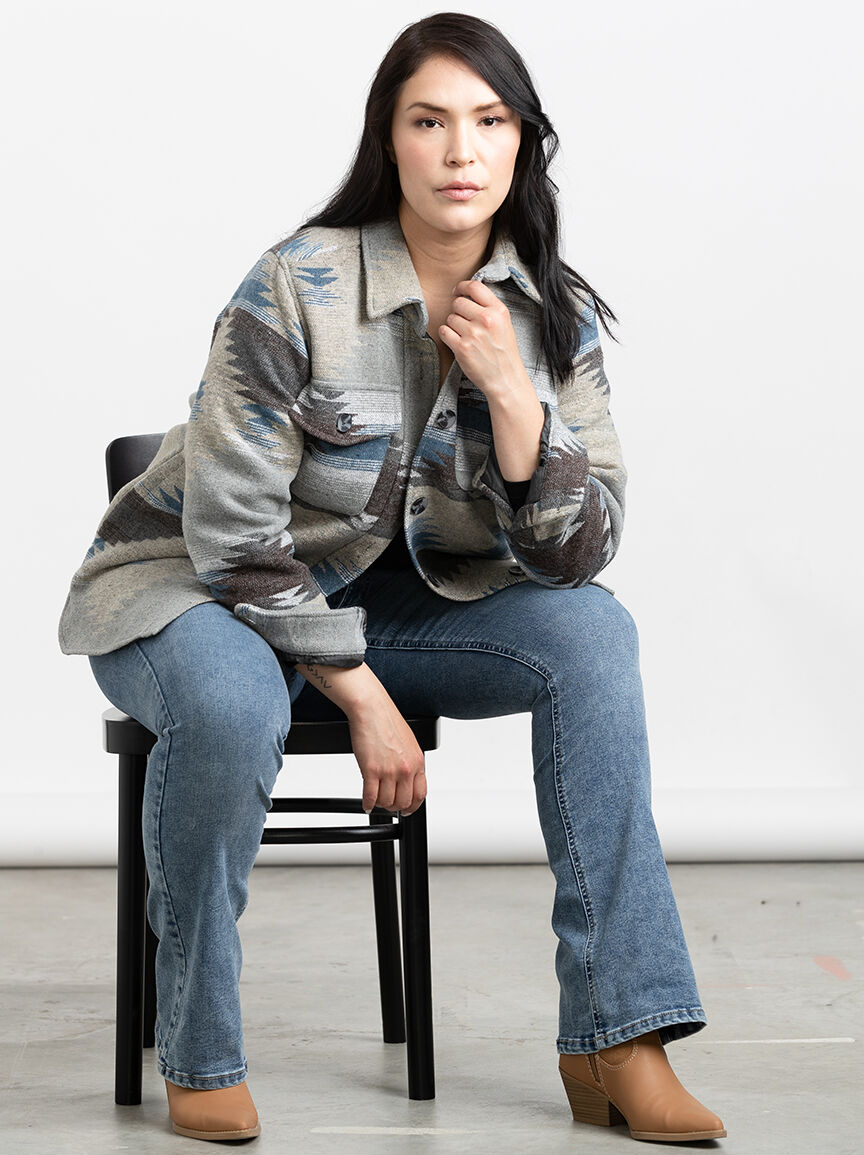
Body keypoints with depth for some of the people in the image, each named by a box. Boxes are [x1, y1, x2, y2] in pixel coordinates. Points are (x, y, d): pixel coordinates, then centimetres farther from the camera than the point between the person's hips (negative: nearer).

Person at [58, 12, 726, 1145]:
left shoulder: (554, 316, -6)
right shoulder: (299, 288, -21)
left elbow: (576, 558, -10)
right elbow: (232, 535, -20)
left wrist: (512, 395, -24)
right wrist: (365, 699, -17)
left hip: (391, 601, 5)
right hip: (198, 588, -5)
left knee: (592, 630, -19)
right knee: (231, 702, -38)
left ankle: (617, 1040, -17)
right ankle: (199, 1055, -14)